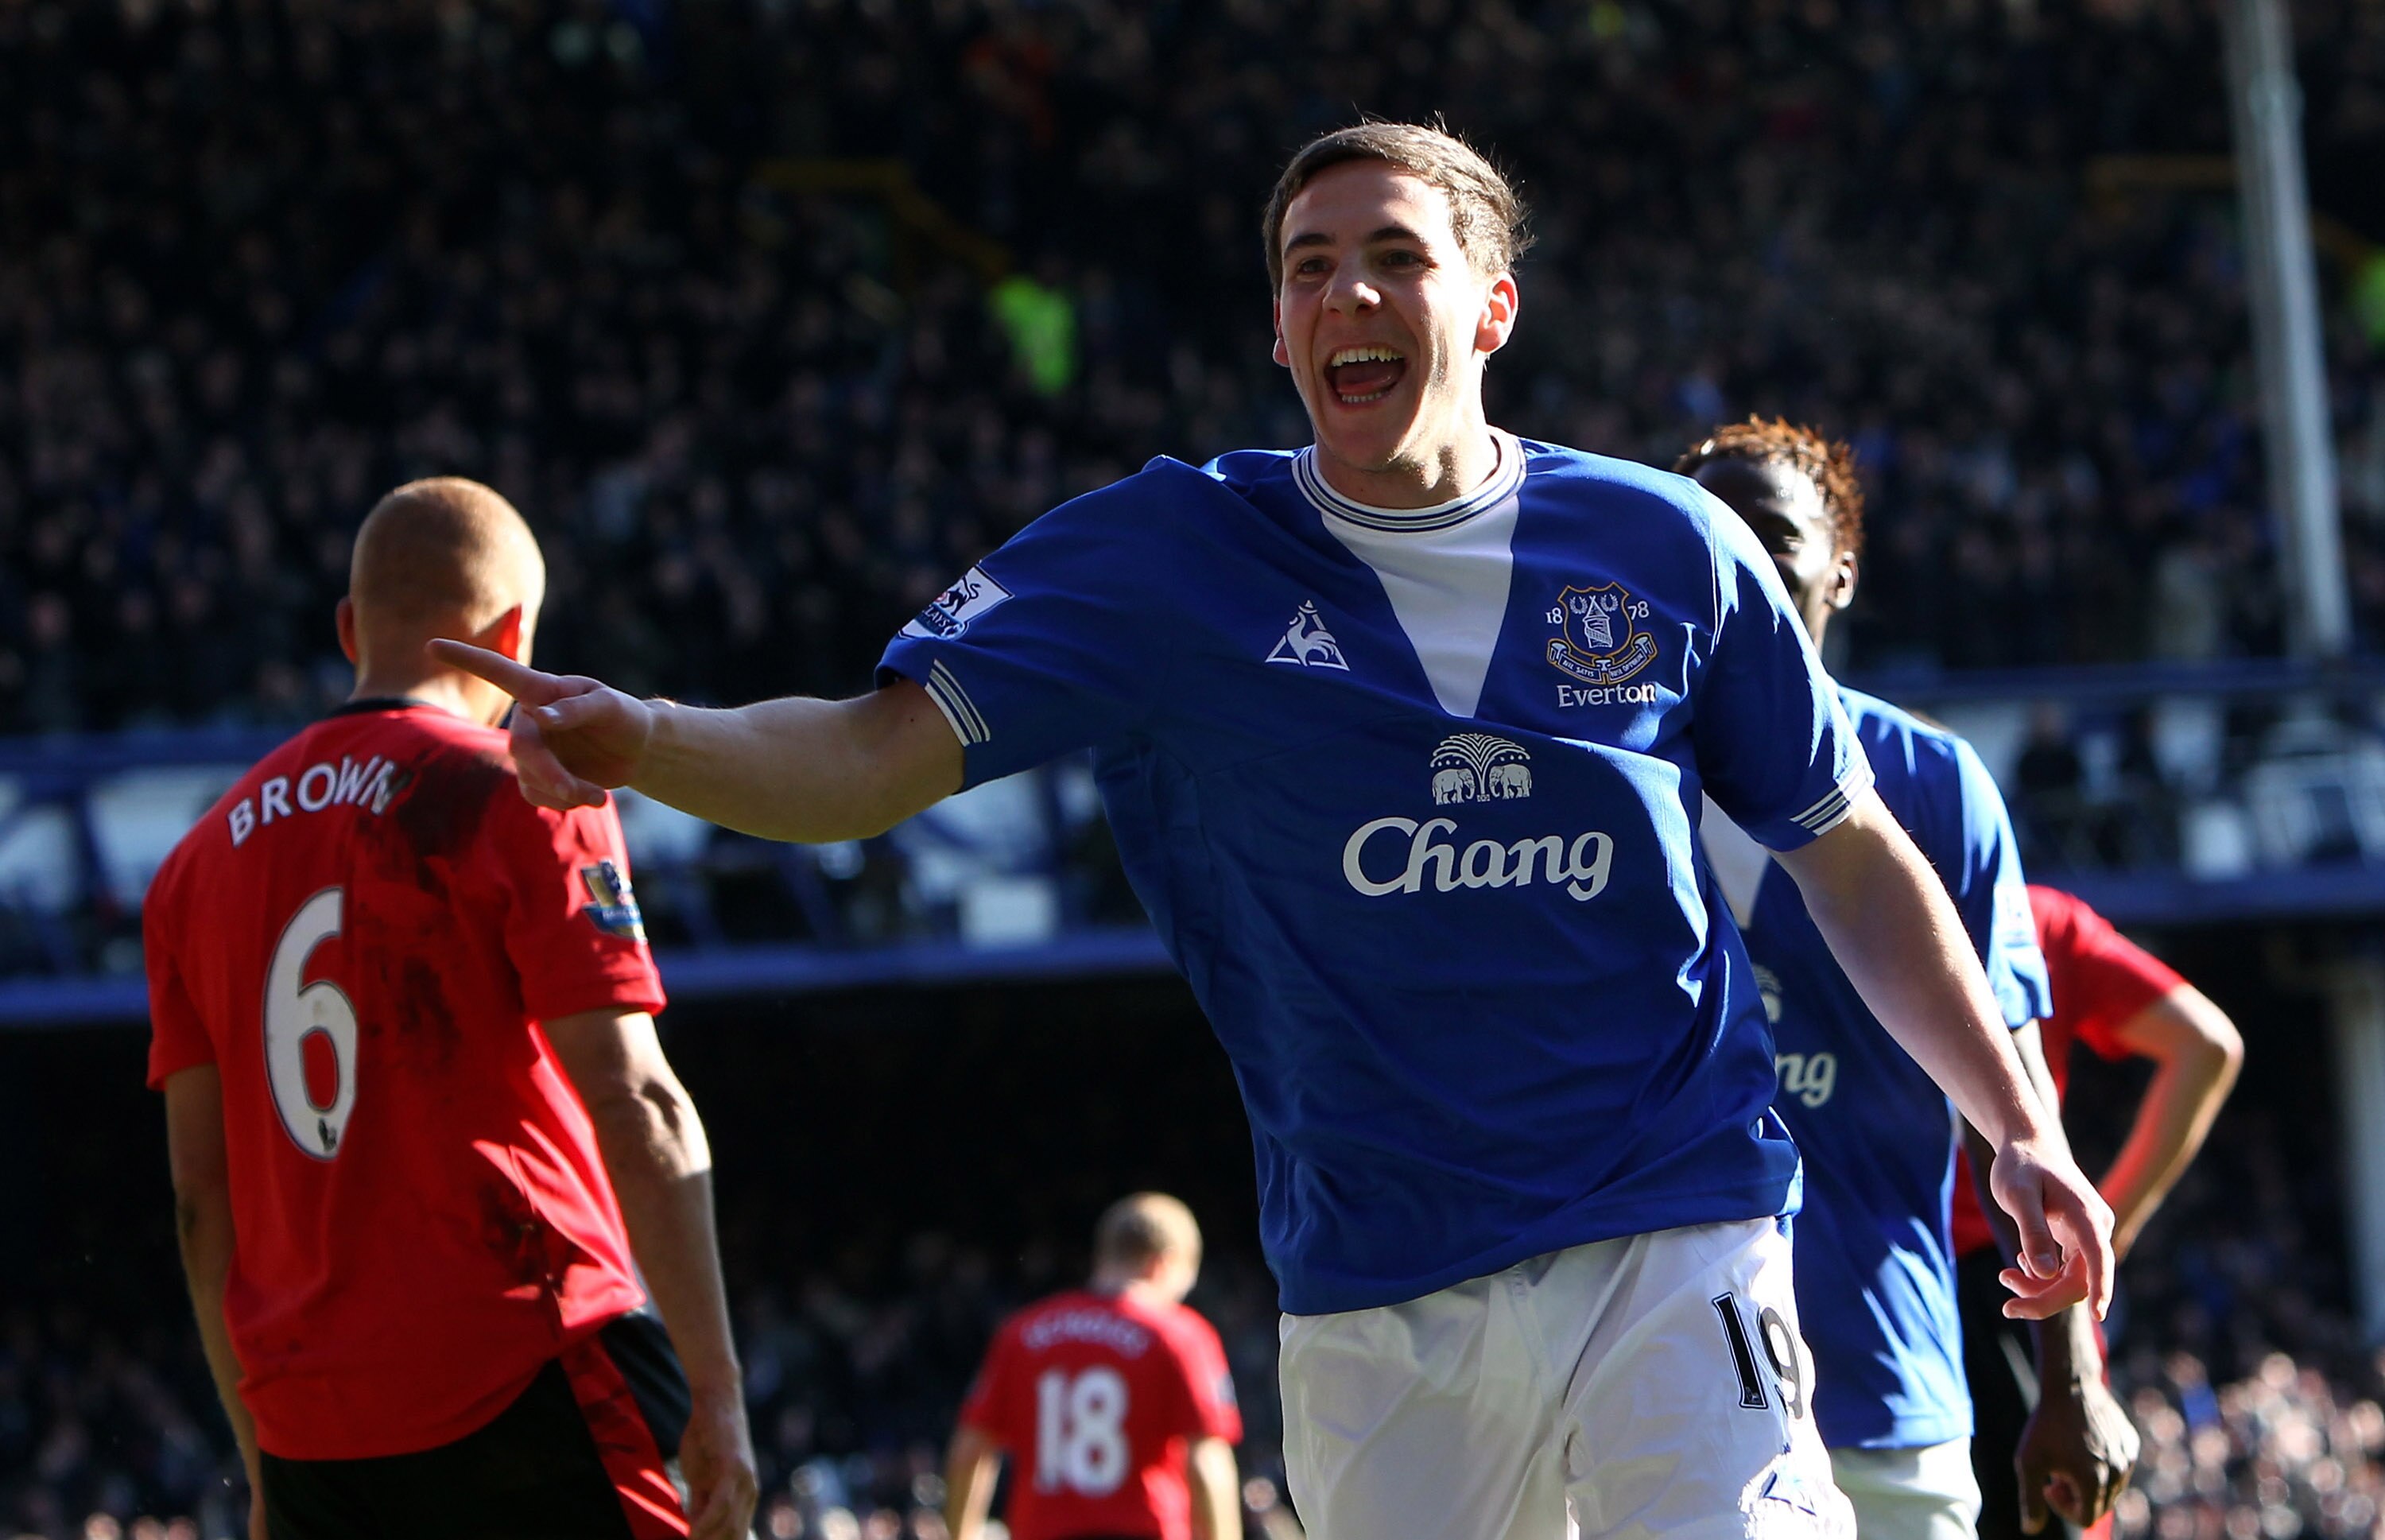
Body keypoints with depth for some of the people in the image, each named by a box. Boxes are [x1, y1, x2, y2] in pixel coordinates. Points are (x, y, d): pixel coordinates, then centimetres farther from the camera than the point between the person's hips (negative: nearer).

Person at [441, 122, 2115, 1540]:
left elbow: (1853, 858, 13)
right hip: (1374, 1287, 1)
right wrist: (648, 743, -26)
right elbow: (878, 754, -7)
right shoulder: (1171, 557, 1)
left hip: (1671, 1242, -1)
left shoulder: (1667, 551, 3)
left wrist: (2021, 1127, 8)